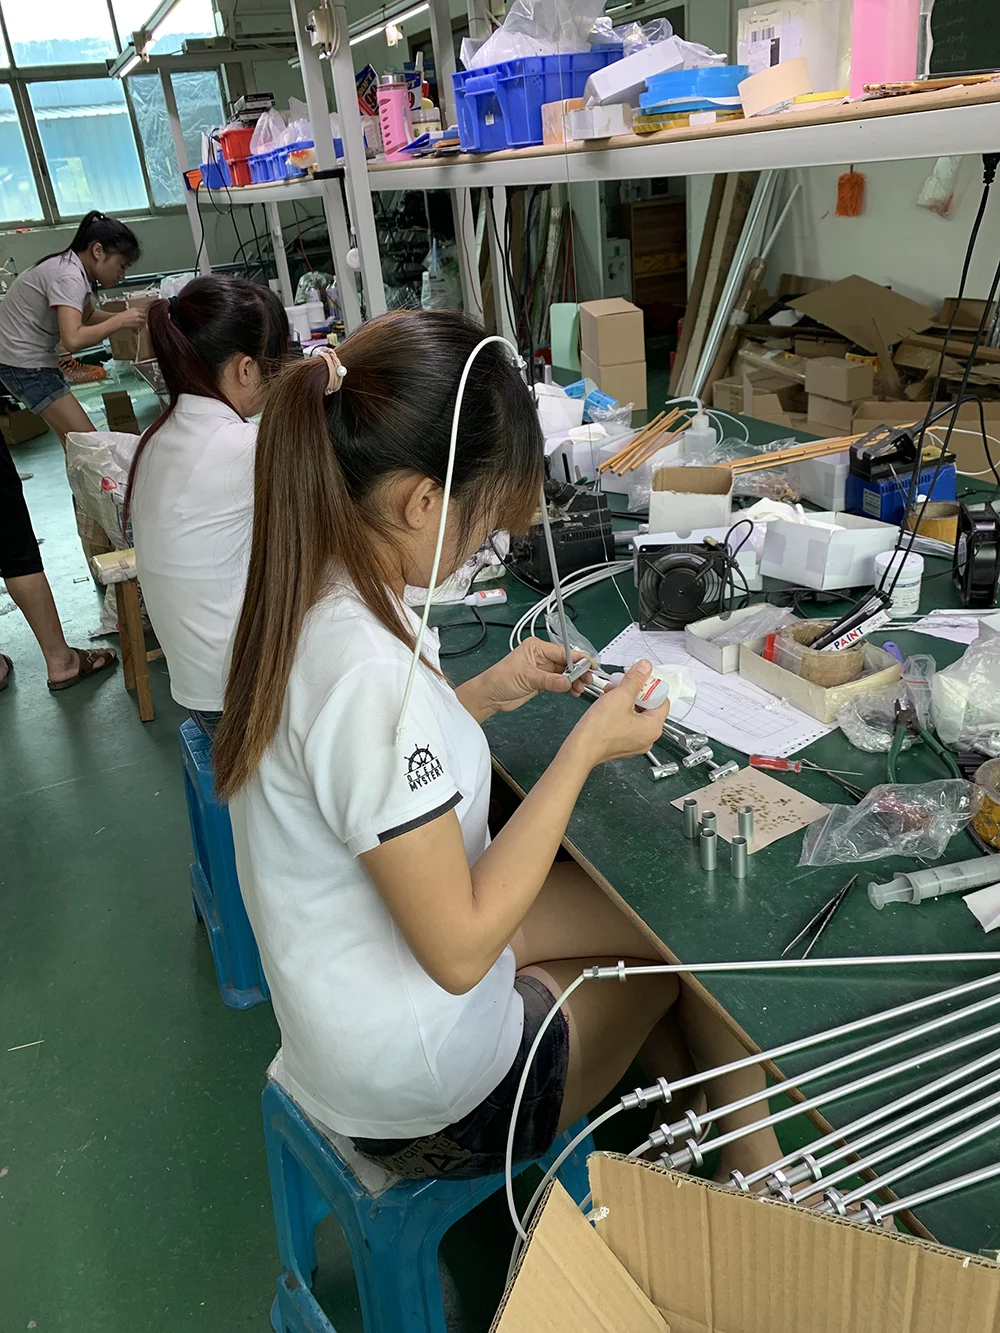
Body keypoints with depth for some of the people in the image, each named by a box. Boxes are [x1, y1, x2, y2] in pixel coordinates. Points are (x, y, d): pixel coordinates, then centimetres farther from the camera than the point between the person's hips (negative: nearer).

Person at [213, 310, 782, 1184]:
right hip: (422, 1094, -7)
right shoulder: (369, 673, -36)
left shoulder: (305, 596, -6)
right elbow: (460, 949, -29)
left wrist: (484, 696, -1)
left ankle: (739, 1153, 36)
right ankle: (751, 1175, 41)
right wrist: (585, 748, -23)